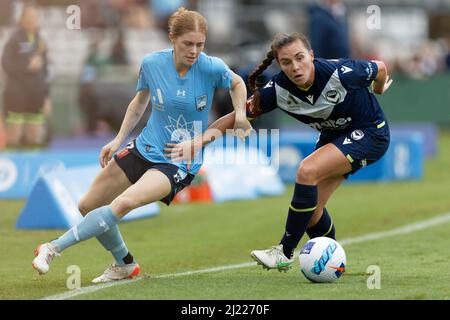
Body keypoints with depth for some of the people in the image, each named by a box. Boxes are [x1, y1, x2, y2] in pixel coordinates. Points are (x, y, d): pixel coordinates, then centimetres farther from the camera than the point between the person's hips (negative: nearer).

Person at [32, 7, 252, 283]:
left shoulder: (212, 68, -17)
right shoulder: (152, 63, -9)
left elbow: (237, 83, 7)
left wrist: (240, 115, -5)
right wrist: (119, 139, 8)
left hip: (179, 164, -5)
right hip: (145, 148, 5)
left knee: (123, 203, -30)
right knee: (88, 206, 10)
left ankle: (54, 248, -22)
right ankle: (125, 264, 29)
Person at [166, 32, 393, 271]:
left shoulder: (341, 73, -30)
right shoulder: (279, 89, -19)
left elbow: (380, 69, -10)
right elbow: (239, 115, -15)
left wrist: (378, 90, 14)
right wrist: (204, 137, -32)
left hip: (370, 133, -6)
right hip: (334, 135, 6)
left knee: (307, 171, -25)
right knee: (311, 209, 0)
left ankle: (285, 252, -15)